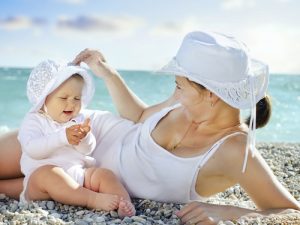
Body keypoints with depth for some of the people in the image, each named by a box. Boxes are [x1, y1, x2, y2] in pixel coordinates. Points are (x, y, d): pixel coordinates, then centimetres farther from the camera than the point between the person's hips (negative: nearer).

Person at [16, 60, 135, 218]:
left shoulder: (79, 119, 17)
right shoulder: (34, 120, 3)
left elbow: (87, 150, 6)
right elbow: (33, 149, -15)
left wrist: (84, 137, -17)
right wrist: (63, 137, -25)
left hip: (77, 175, 5)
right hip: (42, 175, -5)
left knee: (104, 174, -16)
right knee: (48, 173, -36)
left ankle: (124, 202, -40)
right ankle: (95, 200, -47)